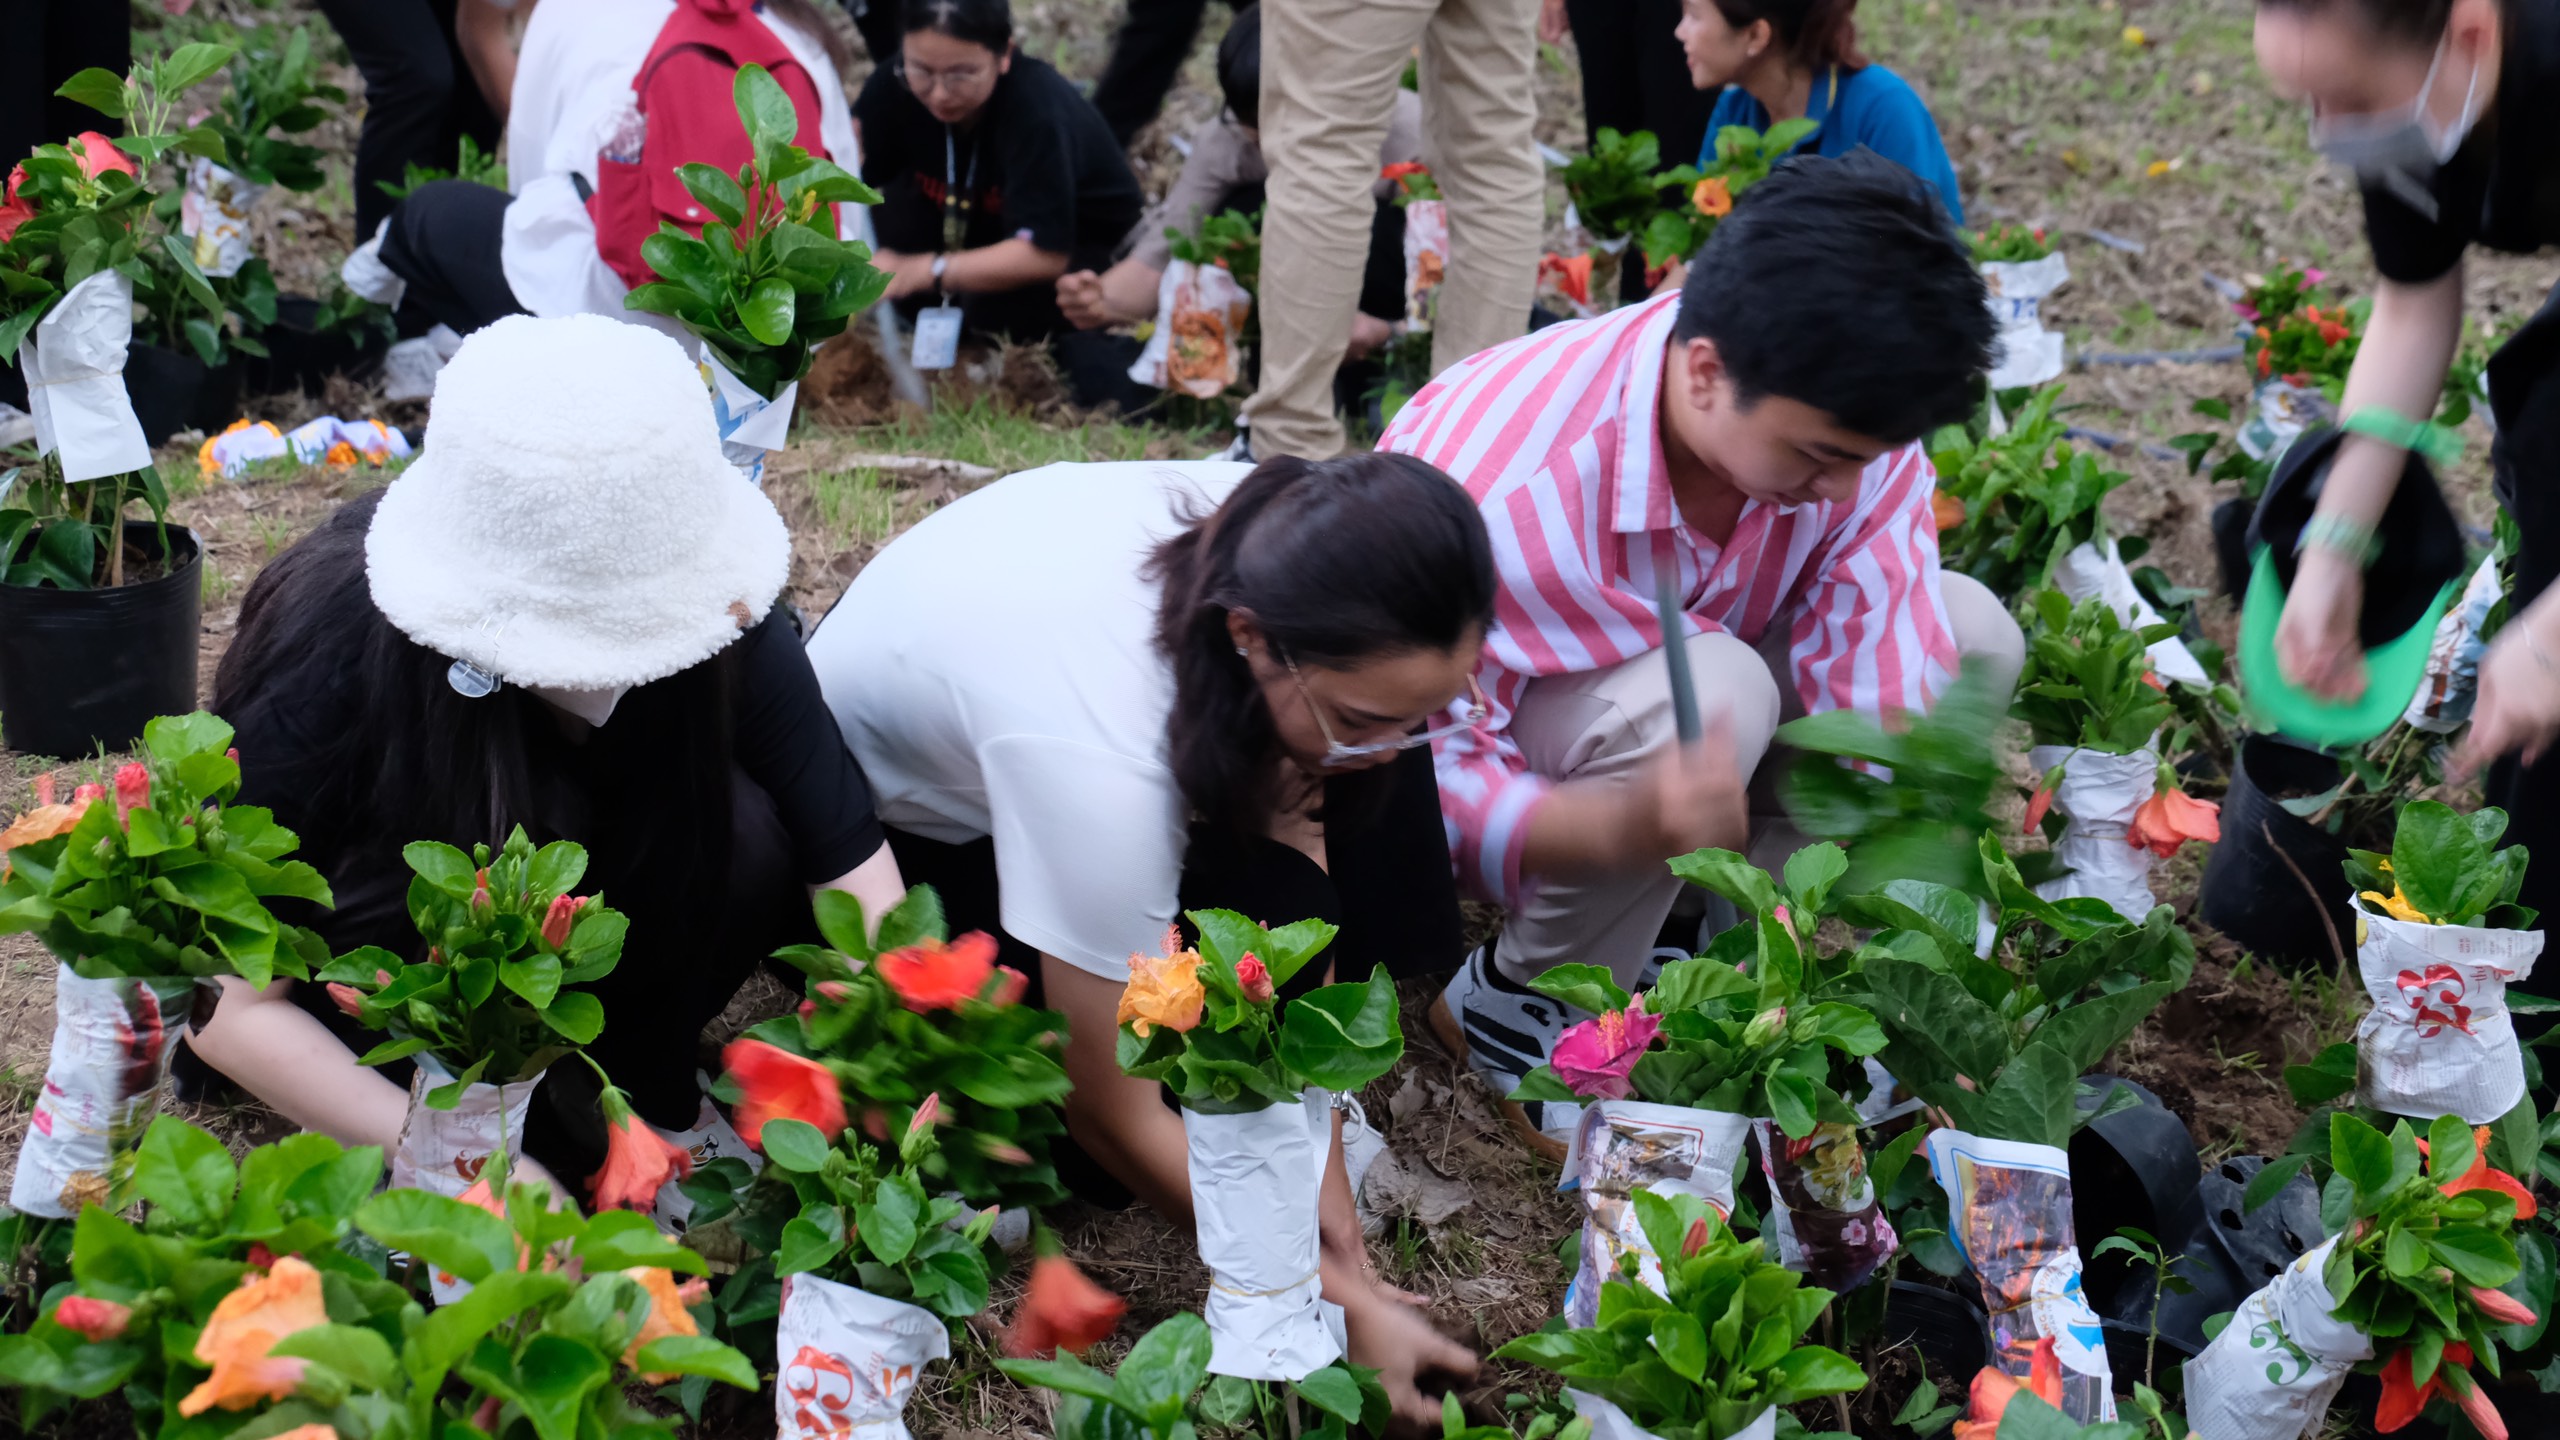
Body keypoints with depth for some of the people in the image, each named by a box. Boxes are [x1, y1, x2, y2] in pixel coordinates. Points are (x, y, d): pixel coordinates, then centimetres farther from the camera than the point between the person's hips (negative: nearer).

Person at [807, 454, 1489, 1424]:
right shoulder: (1098, 760, -44)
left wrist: (1335, 1230, -18)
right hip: (882, 817, -5)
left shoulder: (1276, 547, -28)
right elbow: (1110, 1117, -30)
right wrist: (1337, 1307, -24)